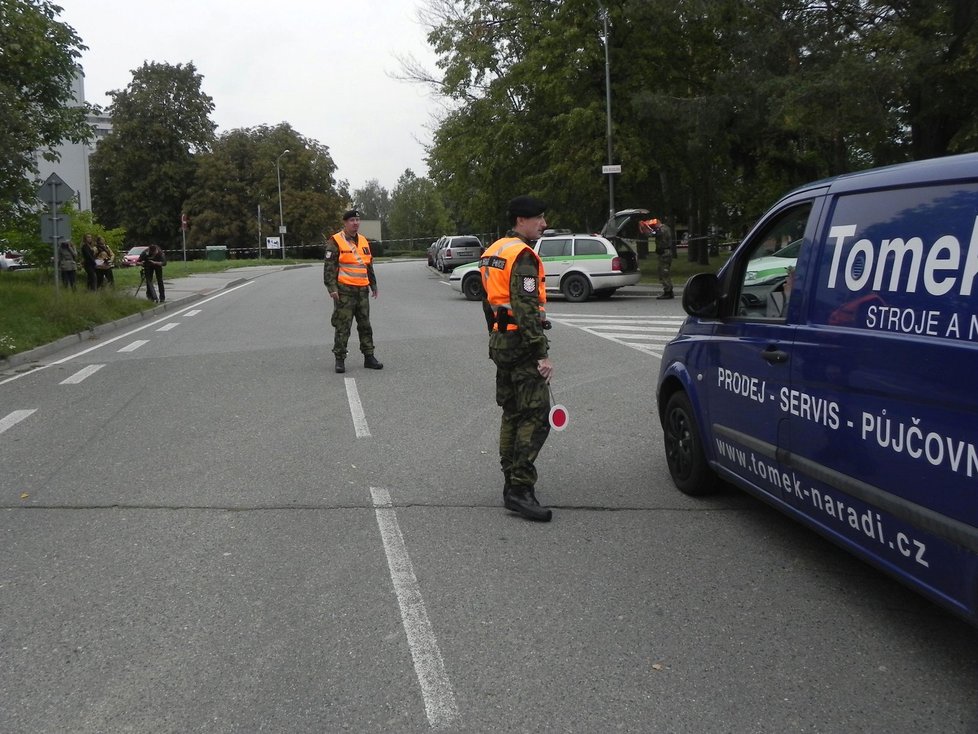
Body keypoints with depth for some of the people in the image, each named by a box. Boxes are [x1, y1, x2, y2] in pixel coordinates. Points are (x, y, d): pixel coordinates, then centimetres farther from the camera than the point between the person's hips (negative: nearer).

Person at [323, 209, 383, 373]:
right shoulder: (335, 242, -6)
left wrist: (373, 285, 21)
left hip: (362, 290, 6)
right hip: (344, 290, -6)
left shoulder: (363, 241, 15)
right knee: (342, 326, -3)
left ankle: (369, 357, 19)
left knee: (365, 324, 11)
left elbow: (369, 265, 23)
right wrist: (331, 288, -16)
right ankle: (340, 359, 4)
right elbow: (329, 267, -10)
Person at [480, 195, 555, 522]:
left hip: (501, 343, 10)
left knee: (512, 414, 16)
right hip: (522, 345, -10)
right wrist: (542, 354, -22)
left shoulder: (492, 252, 16)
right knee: (535, 417, -9)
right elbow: (527, 309, -22)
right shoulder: (523, 256, -15)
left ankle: (512, 482, 22)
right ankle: (520, 489, -12)